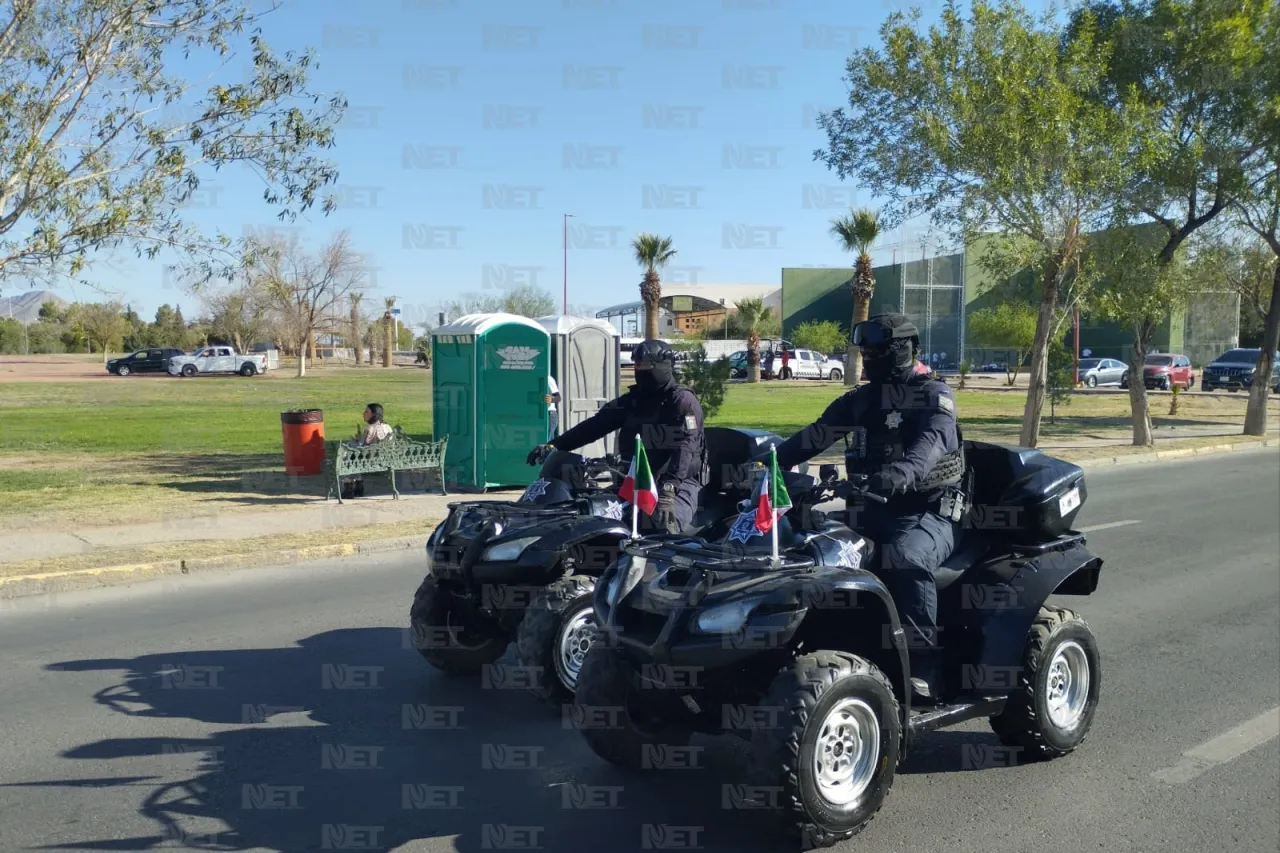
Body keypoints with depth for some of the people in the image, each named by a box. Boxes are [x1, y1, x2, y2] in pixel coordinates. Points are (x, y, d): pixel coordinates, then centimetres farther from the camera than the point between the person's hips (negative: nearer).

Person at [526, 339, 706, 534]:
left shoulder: (683, 401, -6)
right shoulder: (631, 401, 14)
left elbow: (685, 447, -21)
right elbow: (594, 426, 8)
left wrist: (669, 485, -37)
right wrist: (555, 445, -5)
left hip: (680, 482, -7)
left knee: (665, 521, -36)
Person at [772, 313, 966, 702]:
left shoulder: (933, 395, -4)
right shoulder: (858, 400, 13)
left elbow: (932, 442, -25)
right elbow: (814, 436, 4)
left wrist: (903, 472, -46)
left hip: (928, 513, -6)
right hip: (871, 510, 6)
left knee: (904, 556, -36)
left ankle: (923, 663, -27)